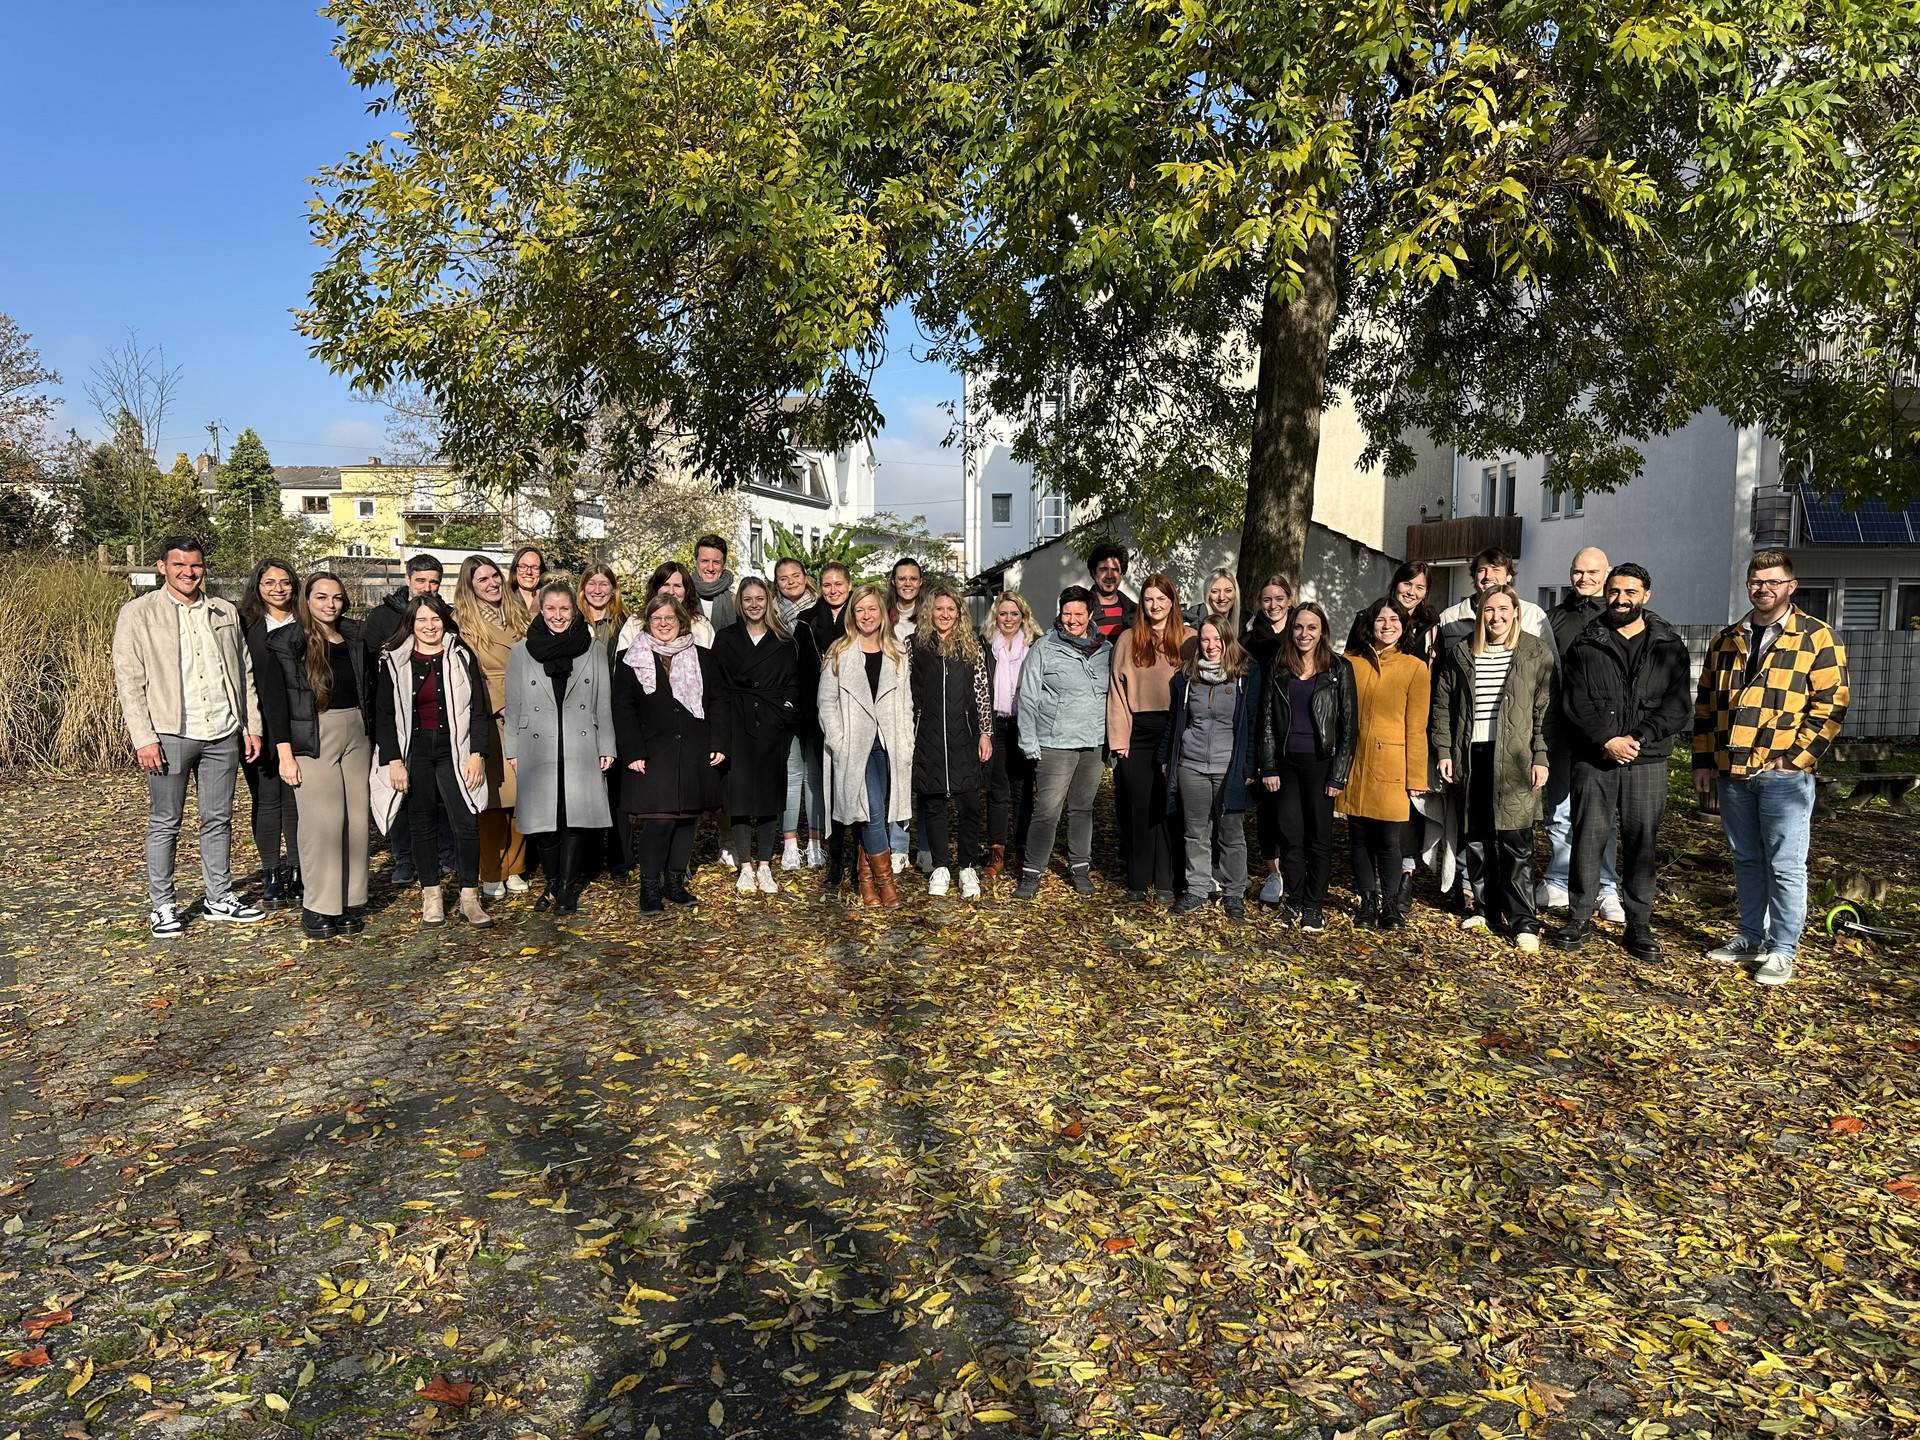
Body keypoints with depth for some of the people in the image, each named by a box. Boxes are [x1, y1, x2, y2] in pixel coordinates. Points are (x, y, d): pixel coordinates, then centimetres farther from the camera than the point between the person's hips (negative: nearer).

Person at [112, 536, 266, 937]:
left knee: (218, 820, 11)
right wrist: (144, 738, -12)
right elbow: (128, 680, -5)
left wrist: (252, 725, 8)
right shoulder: (138, 613, -1)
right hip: (170, 735, -3)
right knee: (165, 824, 5)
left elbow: (244, 673, 15)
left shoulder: (225, 614, 12)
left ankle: (220, 898, 21)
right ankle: (161, 905, 15)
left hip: (223, 734, 4)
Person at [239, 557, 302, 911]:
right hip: (258, 727, 0)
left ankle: (296, 874, 12)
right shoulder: (244, 625, 3)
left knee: (296, 800, 3)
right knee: (266, 800, 5)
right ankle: (271, 877, 13)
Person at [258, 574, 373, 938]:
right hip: (312, 738, -4)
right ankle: (319, 908, 0)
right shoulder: (287, 643, -2)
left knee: (356, 819, 3)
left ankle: (351, 902, 11)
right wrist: (284, 753, -13)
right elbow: (273, 699, -6)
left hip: (356, 734, 5)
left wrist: (373, 742, 10)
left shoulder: (355, 639, 13)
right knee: (322, 822, -8)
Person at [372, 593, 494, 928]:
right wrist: (393, 760, -6)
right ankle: (431, 897, 17)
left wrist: (477, 755, -6)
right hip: (413, 750, 1)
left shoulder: (462, 656, 4)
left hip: (454, 749, -1)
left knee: (465, 824, -6)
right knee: (423, 825, 7)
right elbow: (384, 715, 3)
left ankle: (470, 898, 2)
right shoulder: (394, 661, 4)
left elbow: (479, 710, 2)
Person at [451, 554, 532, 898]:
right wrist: (501, 709, -12)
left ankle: (514, 870, 15)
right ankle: (491, 876, 6)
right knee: (494, 797, -4)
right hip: (490, 720, -4)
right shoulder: (463, 622, 1)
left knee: (522, 797, 4)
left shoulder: (517, 616, 17)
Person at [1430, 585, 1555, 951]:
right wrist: (1443, 751, 3)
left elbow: (1545, 709, -1)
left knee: (1516, 841, -4)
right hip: (1471, 756, 3)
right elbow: (1442, 706, 11)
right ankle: (1485, 906, 23)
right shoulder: (1460, 655, 10)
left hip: (1515, 759, -3)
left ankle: (1522, 919, 2)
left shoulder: (1536, 653, 2)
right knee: (1476, 837, 10)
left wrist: (1541, 757, -7)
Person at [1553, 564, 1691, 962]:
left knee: (1642, 842, 4)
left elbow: (1678, 705, -1)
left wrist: (1637, 738, -13)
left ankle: (1639, 925, 14)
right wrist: (1606, 740, -13)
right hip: (1593, 760, 0)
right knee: (1587, 838, 3)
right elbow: (1574, 703, -2)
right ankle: (1580, 917, 14)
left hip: (1646, 761, 0)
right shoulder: (1586, 644, 5)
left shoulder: (1669, 645, 7)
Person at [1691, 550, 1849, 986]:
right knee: (1746, 860, 14)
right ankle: (1751, 938, 26)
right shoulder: (1726, 640, 13)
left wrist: (1797, 756, -12)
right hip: (1732, 773, 5)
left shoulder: (1816, 638, -1)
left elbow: (1831, 704, -6)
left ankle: (1782, 951, 8)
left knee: (1784, 865, -1)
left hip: (1783, 774, -5)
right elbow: (1706, 704, 17)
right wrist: (1703, 760, 12)